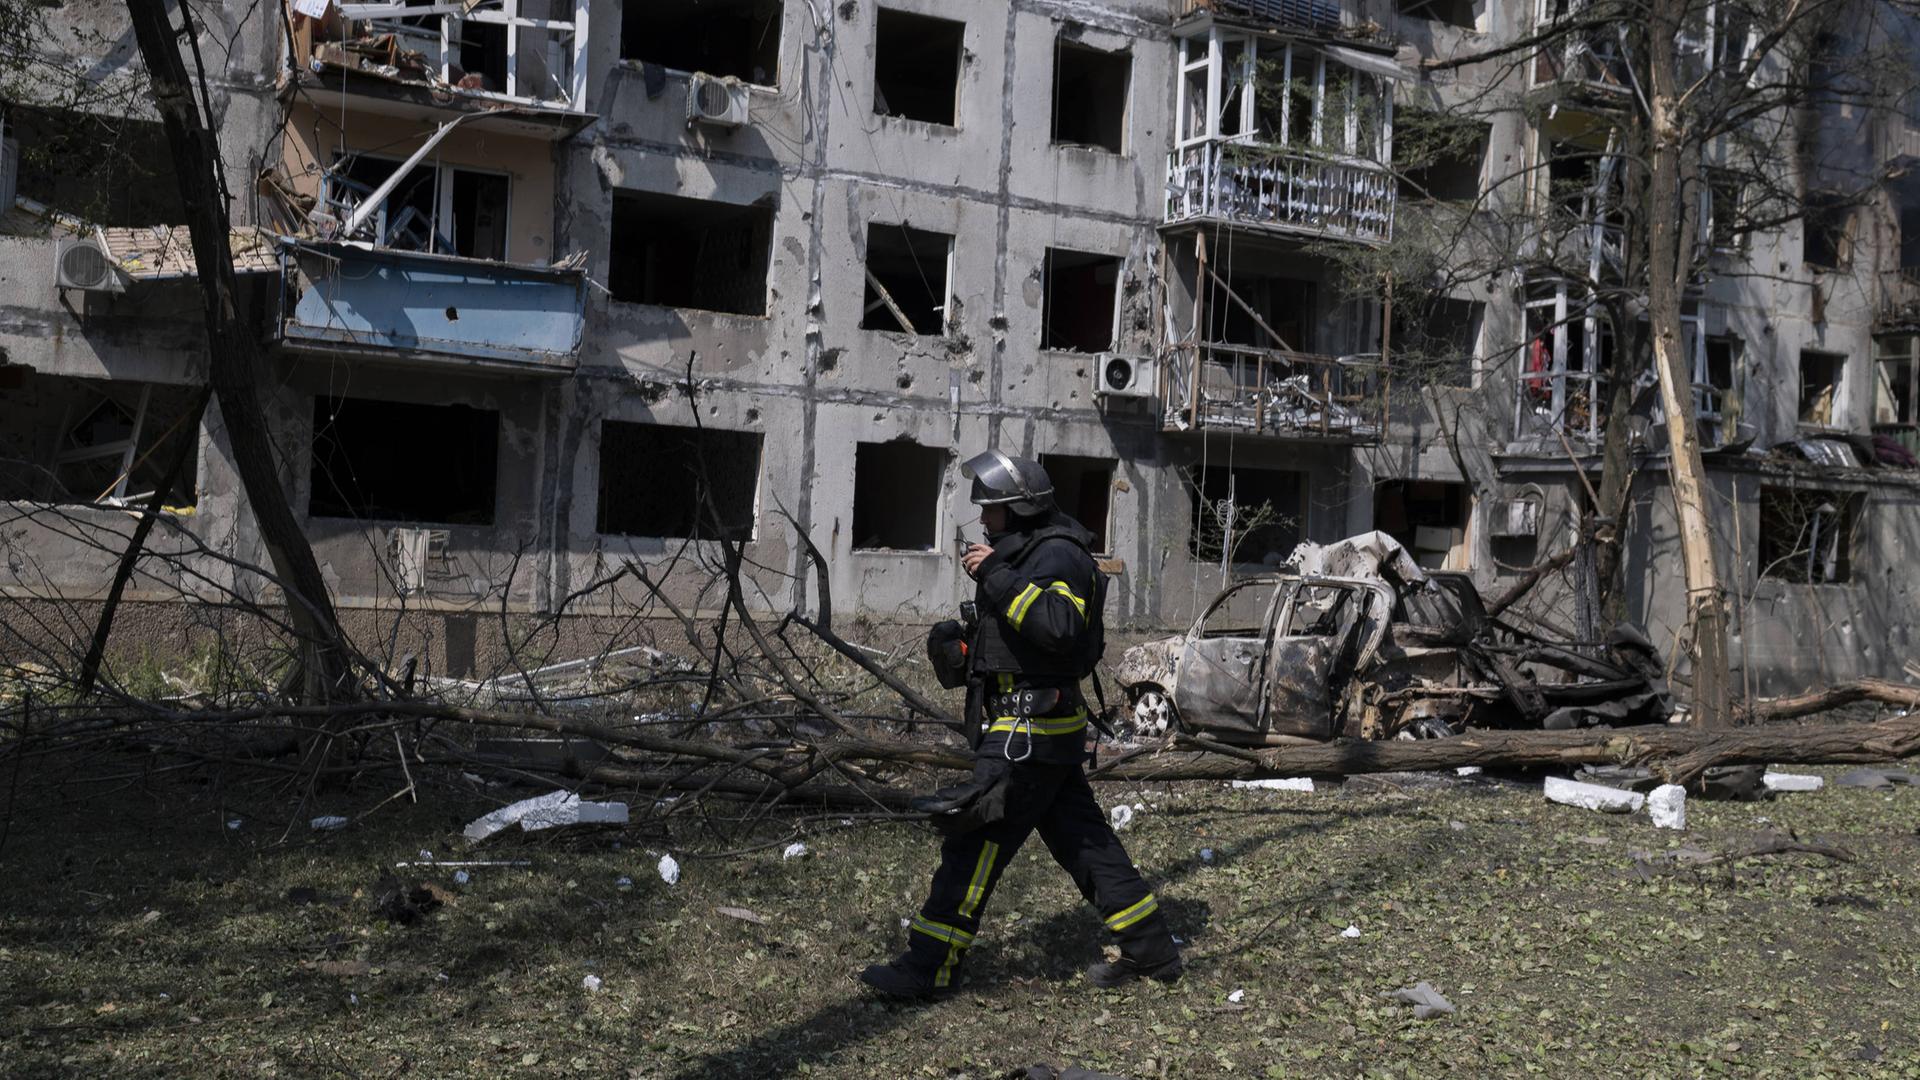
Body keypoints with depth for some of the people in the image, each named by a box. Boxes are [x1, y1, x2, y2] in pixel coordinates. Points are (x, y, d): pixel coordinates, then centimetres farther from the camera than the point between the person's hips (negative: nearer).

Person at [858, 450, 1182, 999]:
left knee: (975, 841, -6)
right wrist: (966, 649, 12)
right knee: (1083, 840, 15)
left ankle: (929, 968, 1)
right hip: (1043, 728, 11)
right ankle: (1151, 952, 22)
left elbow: (1059, 626, -33)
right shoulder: (1028, 550, 17)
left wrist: (997, 577, -28)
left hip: (1029, 729, -11)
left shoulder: (1059, 554, -15)